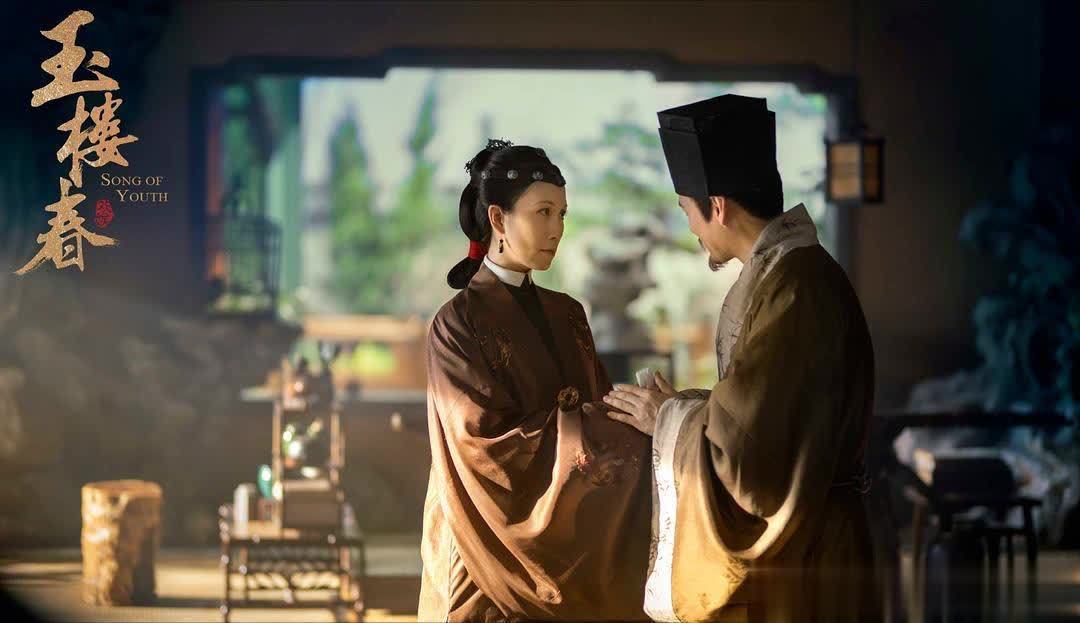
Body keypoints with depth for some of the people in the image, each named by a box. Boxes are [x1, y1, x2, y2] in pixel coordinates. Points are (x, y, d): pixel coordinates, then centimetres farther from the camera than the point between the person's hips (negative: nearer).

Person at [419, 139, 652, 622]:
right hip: (500, 545, -6)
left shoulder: (568, 315, 9)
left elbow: (597, 409, 9)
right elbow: (493, 444, -16)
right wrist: (630, 422, -18)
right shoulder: (459, 323, -9)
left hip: (573, 539, 6)